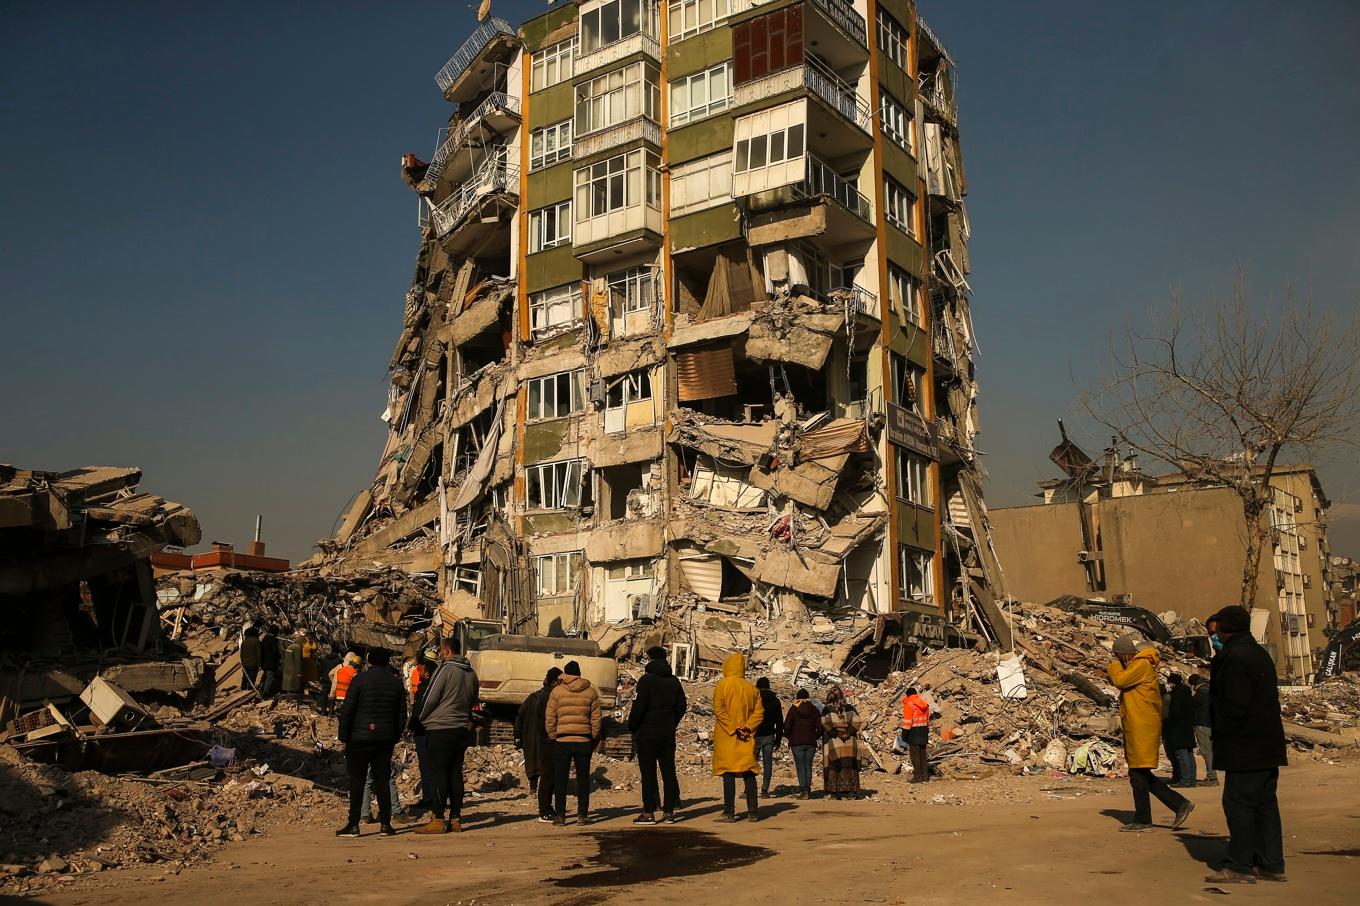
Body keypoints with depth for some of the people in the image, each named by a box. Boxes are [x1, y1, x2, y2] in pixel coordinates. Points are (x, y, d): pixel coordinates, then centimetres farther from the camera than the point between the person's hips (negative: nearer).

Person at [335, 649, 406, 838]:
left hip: (360, 737, -3)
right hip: (386, 739, 4)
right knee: (382, 781, 8)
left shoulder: (360, 679, -5)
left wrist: (344, 736, 0)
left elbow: (347, 710, -7)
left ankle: (353, 824, 1)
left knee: (357, 780, 2)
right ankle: (386, 823, 8)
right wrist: (395, 737, 16)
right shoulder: (396, 682, 7)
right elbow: (402, 714, 10)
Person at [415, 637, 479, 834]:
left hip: (440, 729, -7)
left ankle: (438, 820, -3)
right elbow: (473, 702, 17)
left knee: (438, 774, -3)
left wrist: (422, 719, 7)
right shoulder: (471, 673, 10)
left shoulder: (445, 669, -11)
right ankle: (455, 819, 11)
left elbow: (430, 698, -8)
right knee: (455, 773, 10)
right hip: (462, 729, 7)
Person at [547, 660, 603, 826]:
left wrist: (552, 736, 9)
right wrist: (594, 738, 13)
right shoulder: (591, 692, 5)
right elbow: (596, 718, 5)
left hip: (562, 741, -1)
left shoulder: (557, 691, -1)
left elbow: (549, 717, 0)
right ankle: (582, 814, 8)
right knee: (583, 778, 9)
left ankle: (560, 815, 4)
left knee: (560, 779, 5)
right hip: (584, 740, 1)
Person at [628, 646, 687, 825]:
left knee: (648, 773, -1)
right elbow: (682, 705, 10)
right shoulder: (674, 681, 8)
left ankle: (649, 813, 0)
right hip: (668, 734, 5)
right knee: (668, 771, 7)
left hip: (647, 732, -5)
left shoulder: (646, 680, -10)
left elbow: (639, 707, -15)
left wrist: (632, 727, -3)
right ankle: (668, 811, 9)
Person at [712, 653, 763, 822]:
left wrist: (733, 728, -11)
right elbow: (759, 712, 3)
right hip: (747, 739, 4)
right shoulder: (751, 688, 9)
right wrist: (747, 727, -4)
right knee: (749, 774, 8)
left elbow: (718, 710, -13)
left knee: (728, 774, -2)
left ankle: (729, 812, -3)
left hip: (726, 738, -4)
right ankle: (753, 812, 8)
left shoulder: (722, 686, -4)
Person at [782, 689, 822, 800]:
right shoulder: (814, 709, 6)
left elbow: (787, 726, -8)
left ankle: (804, 790, -11)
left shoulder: (793, 709, -2)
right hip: (811, 743, 3)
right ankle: (808, 790, 7)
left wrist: (789, 736, 9)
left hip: (797, 742, -3)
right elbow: (820, 727, 2)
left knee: (800, 767, -2)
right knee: (808, 767, 9)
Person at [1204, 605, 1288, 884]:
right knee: (1265, 803, 13)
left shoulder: (1236, 658, -17)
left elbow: (1235, 706, -21)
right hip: (1267, 745, 10)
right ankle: (1271, 864, 18)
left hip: (1245, 746, -10)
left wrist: (1221, 733, -9)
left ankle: (1240, 866, -2)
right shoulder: (1260, 653, 15)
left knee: (1238, 802, -5)